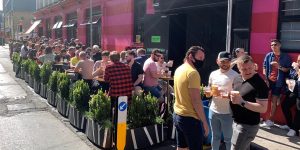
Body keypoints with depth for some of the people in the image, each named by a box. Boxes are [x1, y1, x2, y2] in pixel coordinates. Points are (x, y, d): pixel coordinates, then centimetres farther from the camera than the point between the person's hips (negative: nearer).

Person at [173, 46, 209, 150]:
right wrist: (204, 122, -15)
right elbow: (196, 100, -21)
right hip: (190, 118, -9)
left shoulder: (179, 69, 9)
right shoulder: (193, 72, -18)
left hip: (177, 115, 9)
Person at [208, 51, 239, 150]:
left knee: (228, 138, 10)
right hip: (213, 111, 5)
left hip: (227, 113, -5)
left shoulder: (235, 75, -11)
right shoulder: (213, 74, 5)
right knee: (215, 136, 21)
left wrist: (229, 96, -29)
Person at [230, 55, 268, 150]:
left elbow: (263, 108, -22)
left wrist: (242, 102, -29)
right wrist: (230, 95, -3)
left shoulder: (260, 83, -19)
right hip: (235, 122, 8)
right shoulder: (237, 79, 5)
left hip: (248, 126, -8)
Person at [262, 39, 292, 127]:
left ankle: (270, 120, 13)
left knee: (274, 100, 5)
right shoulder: (268, 55, 2)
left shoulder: (285, 57, -1)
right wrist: (265, 79, -6)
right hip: (268, 80, 1)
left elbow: (289, 69, 2)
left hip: (278, 82, -1)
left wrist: (280, 67, -16)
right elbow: (264, 68, 4)